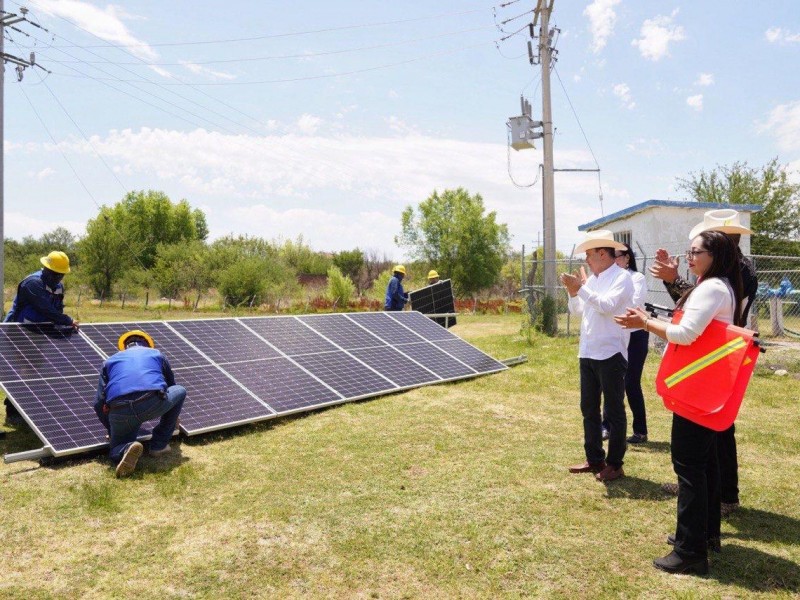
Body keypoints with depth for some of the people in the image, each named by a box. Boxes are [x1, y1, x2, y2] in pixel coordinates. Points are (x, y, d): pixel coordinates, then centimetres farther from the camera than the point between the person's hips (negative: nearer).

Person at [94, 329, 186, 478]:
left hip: (120, 412, 2)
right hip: (153, 404, -2)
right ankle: (159, 444, 25)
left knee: (116, 453, 28)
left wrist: (112, 430, 41)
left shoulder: (110, 361, 32)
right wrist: (173, 419, 61)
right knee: (180, 392, 30)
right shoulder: (157, 354, 31)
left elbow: (99, 405, 25)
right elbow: (171, 386, 44)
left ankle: (126, 449, -11)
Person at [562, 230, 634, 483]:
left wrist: (580, 289, -22)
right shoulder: (592, 279, 12)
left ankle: (614, 464, 14)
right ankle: (594, 459, 27)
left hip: (610, 354, -8)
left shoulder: (621, 277, -10)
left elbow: (607, 305, -24)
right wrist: (573, 291, -2)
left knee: (614, 411, 4)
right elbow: (576, 309, 15)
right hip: (587, 353, 8)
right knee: (589, 408, 15)